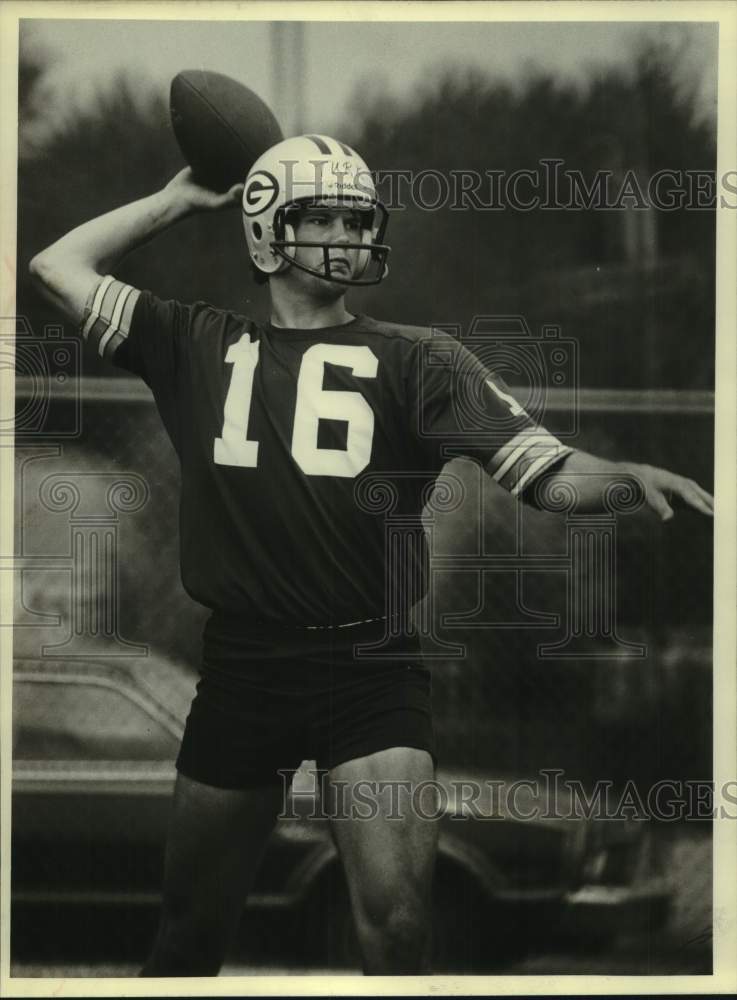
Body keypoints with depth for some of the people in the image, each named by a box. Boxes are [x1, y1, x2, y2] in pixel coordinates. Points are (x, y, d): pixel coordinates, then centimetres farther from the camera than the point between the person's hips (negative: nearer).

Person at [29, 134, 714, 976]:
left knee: (396, 926, -14)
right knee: (190, 929, 13)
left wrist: (628, 476, -28)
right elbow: (59, 267, 8)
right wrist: (177, 200, 11)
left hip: (369, 665, -2)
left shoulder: (413, 360, 1)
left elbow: (533, 463, -9)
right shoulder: (199, 347, 8)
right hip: (241, 664, 2)